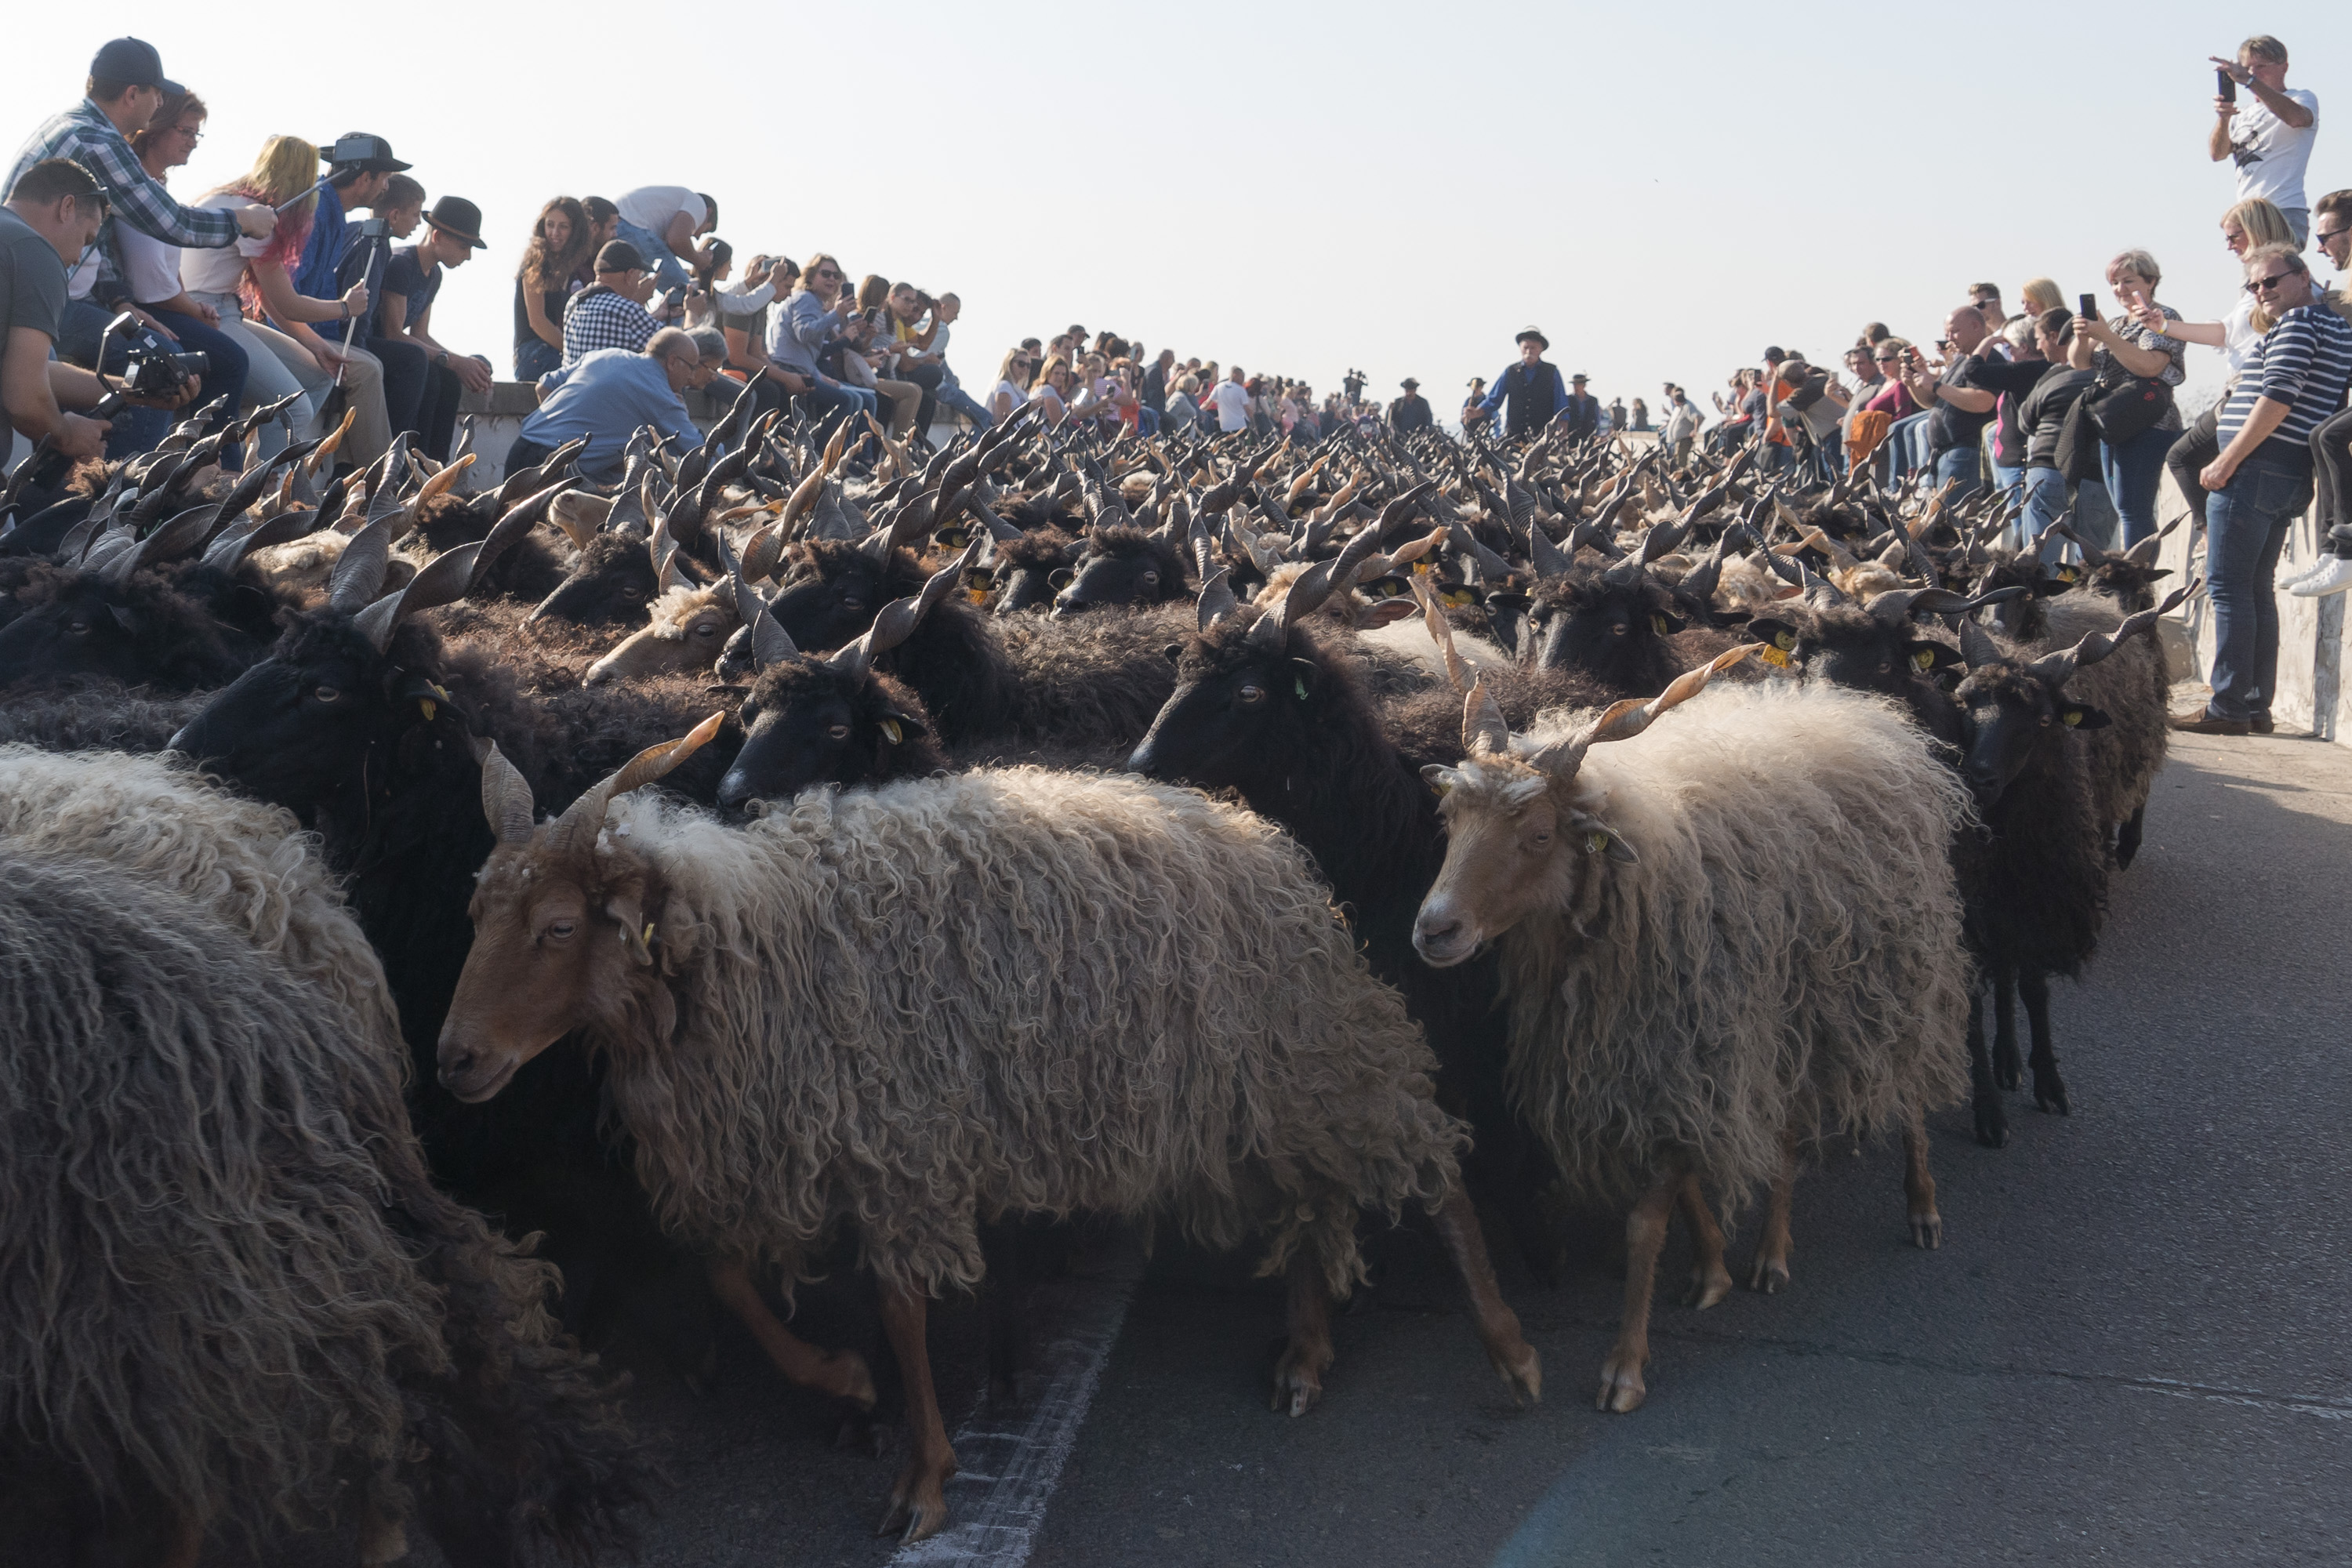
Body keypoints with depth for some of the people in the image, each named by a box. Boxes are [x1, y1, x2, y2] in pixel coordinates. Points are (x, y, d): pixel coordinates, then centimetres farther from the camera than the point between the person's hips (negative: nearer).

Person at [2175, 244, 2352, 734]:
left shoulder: (2296, 322, -9)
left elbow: (2277, 400, -19)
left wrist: (2227, 462, -18)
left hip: (2257, 468, -10)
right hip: (2293, 476, 10)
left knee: (2228, 587, -9)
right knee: (2256, 588, 12)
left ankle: (2229, 708, -11)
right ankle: (2257, 706, 13)